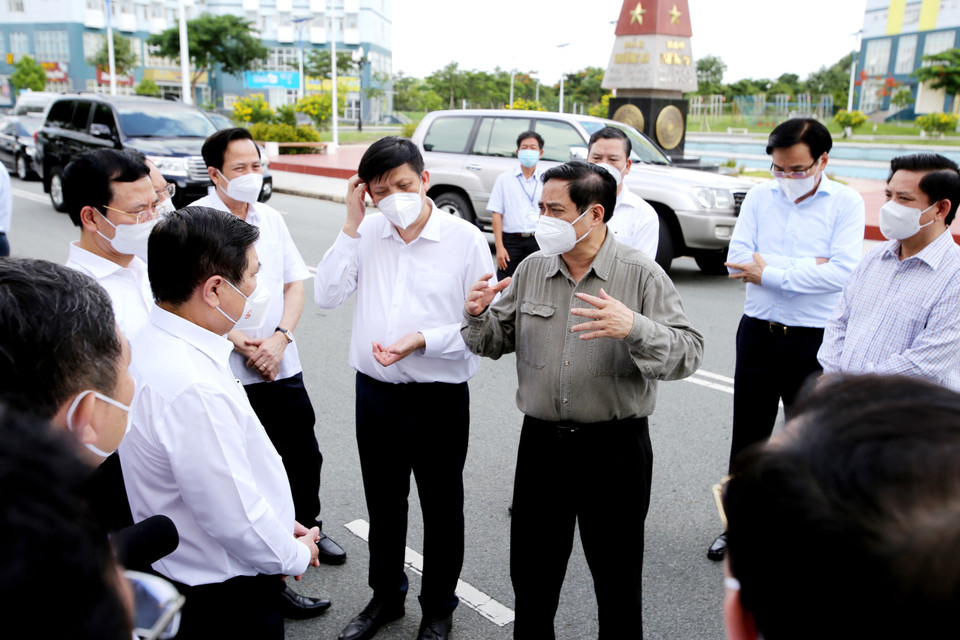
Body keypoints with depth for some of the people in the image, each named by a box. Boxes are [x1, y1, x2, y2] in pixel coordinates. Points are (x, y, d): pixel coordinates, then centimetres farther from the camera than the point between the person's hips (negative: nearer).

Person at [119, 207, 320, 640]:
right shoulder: (193, 390, -34)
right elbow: (234, 518, -28)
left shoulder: (154, 343, -3)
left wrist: (280, 529, 8)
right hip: (224, 595, -8)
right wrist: (296, 554, -9)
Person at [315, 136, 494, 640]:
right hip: (375, 392, 4)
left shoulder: (465, 238, -11)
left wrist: (422, 341, -23)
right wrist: (351, 226, -11)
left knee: (442, 511, 15)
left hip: (439, 398, -3)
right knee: (382, 505, 22)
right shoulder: (367, 234, -1)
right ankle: (385, 595, 45)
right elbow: (326, 296, -7)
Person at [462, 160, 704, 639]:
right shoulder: (531, 270, 3)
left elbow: (687, 355, -16)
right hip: (541, 441, 4)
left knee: (616, 577, 14)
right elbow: (496, 341, 10)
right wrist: (477, 316, -12)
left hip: (615, 447, -3)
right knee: (530, 572, 18)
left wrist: (634, 329, -33)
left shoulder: (641, 275, -9)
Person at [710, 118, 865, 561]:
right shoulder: (759, 196, 3)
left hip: (814, 340, -3)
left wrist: (770, 272, -16)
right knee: (747, 435, 14)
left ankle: (805, 530, 29)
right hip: (758, 332, 3)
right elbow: (738, 258, -8)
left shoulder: (846, 203, -5)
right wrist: (806, 266, -15)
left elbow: (842, 272, -18)